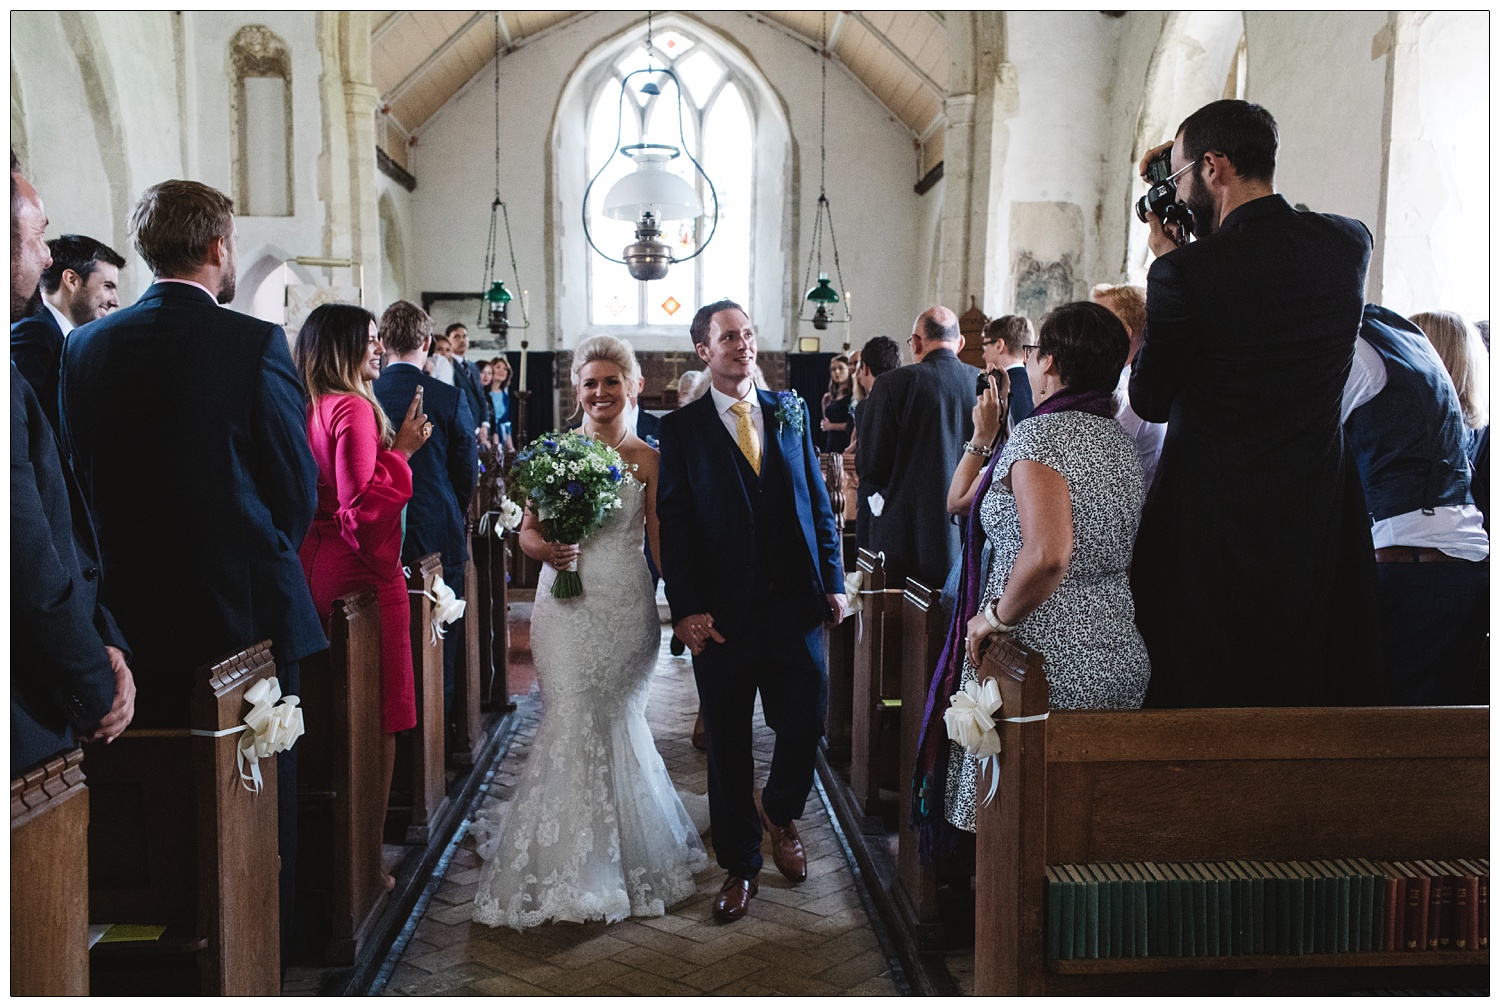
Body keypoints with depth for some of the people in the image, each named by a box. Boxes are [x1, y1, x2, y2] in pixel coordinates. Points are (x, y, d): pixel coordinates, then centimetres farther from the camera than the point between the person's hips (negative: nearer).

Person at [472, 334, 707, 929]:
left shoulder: (647, 458, 3)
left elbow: (662, 541, 1)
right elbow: (528, 530, 5)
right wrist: (547, 551, -16)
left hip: (625, 602, -1)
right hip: (566, 600, 1)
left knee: (614, 720, 4)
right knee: (571, 720, -2)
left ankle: (620, 856, 25)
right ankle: (569, 861, 16)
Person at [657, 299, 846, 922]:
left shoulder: (791, 412, 10)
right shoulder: (681, 429, 1)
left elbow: (818, 501, 11)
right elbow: (674, 524, -3)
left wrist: (832, 582, 5)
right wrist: (686, 609, -10)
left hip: (795, 602, 2)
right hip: (722, 612, -2)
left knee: (805, 724, 4)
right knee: (727, 744, 8)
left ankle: (781, 813, 36)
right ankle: (739, 866, 25)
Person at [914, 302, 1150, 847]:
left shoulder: (1039, 434, -15)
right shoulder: (1122, 440, 10)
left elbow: (1047, 554, -30)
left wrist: (997, 615, -15)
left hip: (1050, 667, -8)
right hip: (1121, 655, 8)